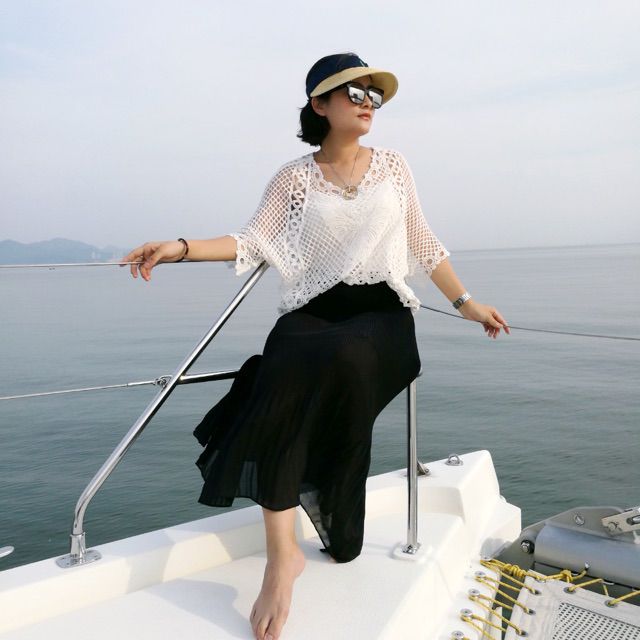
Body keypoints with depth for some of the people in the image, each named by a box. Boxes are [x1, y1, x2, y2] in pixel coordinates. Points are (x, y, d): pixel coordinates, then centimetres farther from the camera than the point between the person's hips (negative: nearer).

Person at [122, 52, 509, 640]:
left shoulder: (393, 165, 15)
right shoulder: (295, 177, 10)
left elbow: (423, 243, 19)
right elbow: (256, 243, 1)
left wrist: (466, 302, 16)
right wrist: (182, 248, -12)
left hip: (381, 314, 1)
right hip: (311, 315, 0)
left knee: (342, 360, -36)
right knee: (285, 376, -36)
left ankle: (339, 535, -15)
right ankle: (282, 553, -31)